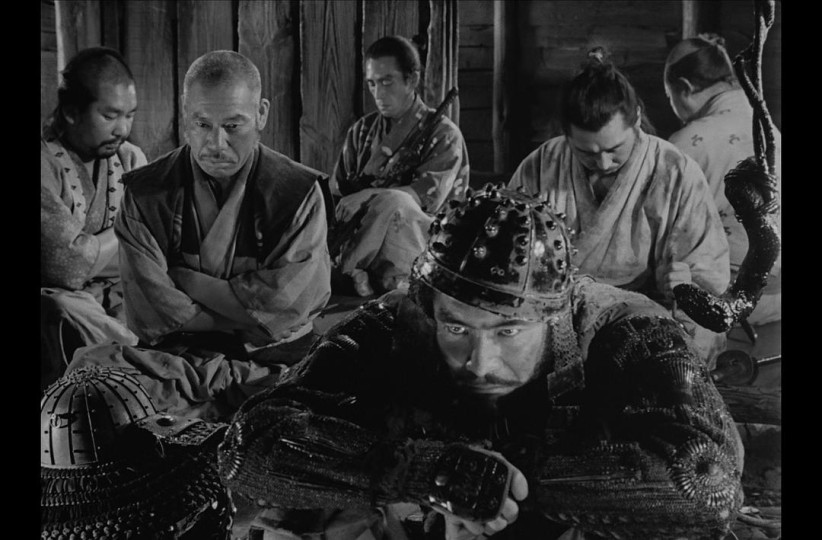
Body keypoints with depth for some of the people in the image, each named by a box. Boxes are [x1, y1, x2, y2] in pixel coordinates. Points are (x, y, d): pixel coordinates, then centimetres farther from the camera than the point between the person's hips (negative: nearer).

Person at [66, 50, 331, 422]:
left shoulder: (299, 192, -1)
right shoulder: (145, 193, 1)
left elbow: (285, 303, -9)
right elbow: (149, 315, -7)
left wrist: (184, 280, -6)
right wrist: (252, 315, -7)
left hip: (273, 363, -1)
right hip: (174, 358, 1)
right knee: (89, 367, -27)